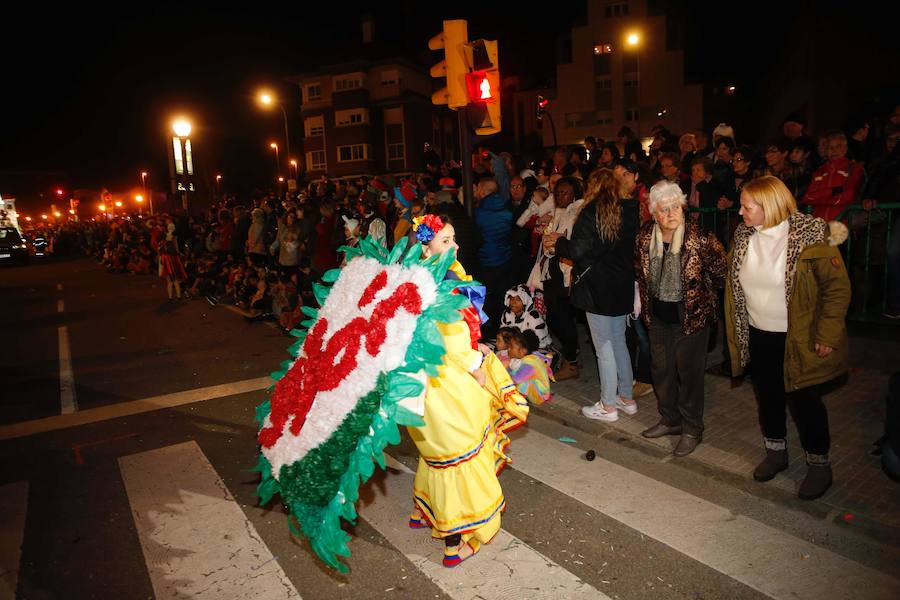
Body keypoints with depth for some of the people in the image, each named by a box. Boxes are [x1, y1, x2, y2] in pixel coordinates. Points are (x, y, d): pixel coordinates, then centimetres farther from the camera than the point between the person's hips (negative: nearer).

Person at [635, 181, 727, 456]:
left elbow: (720, 273, -8)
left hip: (691, 316, -5)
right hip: (658, 316, 5)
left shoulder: (701, 239, -21)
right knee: (661, 369, 16)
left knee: (689, 373, 5)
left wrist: (699, 296, 0)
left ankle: (692, 430, 24)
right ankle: (670, 419, 37)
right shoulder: (645, 237, -6)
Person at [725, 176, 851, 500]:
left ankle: (819, 464, 28)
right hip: (758, 337, 5)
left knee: (804, 401, 6)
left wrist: (827, 336, -16)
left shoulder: (809, 235, -17)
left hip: (799, 340, -5)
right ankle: (776, 452, 39)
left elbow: (838, 286, -15)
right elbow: (733, 284, 9)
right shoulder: (743, 236, 0)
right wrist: (736, 331, 8)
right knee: (767, 398, 18)